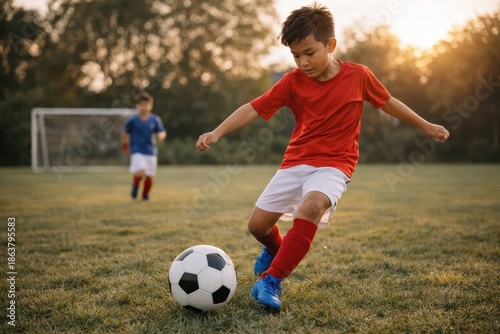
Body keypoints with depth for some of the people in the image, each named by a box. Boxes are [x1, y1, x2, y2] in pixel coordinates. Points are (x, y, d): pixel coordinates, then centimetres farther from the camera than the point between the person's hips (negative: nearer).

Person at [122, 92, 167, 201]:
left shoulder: (155, 119, 0)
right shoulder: (132, 120, -4)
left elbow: (162, 132, 4)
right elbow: (125, 134, 10)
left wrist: (161, 135, -19)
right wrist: (125, 146, 14)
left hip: (151, 151, 3)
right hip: (136, 151, -3)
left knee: (149, 176, 4)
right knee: (140, 172, -23)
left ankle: (145, 195, 29)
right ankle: (135, 185, 9)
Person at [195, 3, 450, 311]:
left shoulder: (358, 75, -5)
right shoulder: (292, 82, -5)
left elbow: (388, 102, 11)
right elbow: (253, 108, -9)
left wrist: (426, 126, 18)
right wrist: (217, 133, -21)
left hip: (334, 164, -3)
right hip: (297, 161, 3)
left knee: (310, 206, -35)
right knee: (257, 224, 0)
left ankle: (271, 279, -24)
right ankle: (278, 250, 37)